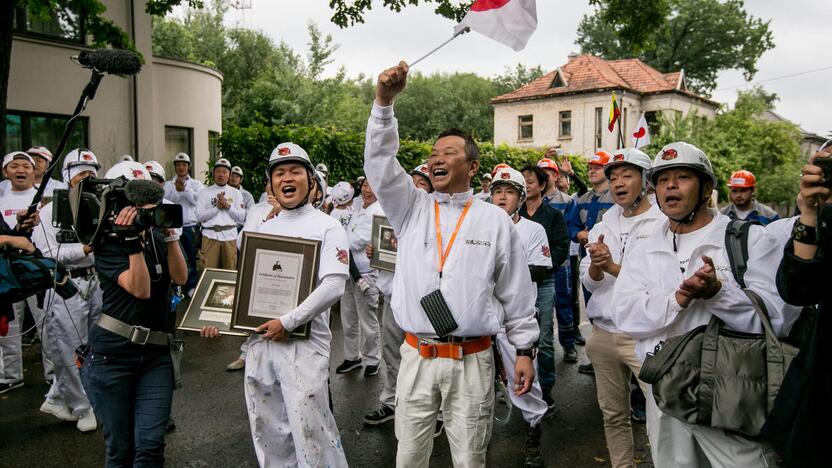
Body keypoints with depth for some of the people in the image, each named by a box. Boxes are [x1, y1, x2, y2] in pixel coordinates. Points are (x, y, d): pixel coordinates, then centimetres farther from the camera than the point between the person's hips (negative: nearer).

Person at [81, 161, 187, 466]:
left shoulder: (157, 237, 11)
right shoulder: (108, 245, -3)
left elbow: (180, 277, -4)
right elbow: (140, 289, -17)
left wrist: (169, 233, -10)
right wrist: (132, 242, -23)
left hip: (155, 353, 4)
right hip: (111, 354, -3)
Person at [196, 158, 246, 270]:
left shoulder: (236, 193, 12)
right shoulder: (205, 192, 9)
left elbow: (241, 219, 4)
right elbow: (199, 216, -1)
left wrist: (228, 206, -7)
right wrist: (217, 207, -9)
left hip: (230, 236, 1)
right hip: (210, 235, -1)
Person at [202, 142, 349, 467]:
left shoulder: (327, 227, -5)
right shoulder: (264, 228, 14)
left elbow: (333, 285, -16)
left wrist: (288, 321, -18)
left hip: (303, 341, -6)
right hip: (260, 339, 6)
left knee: (309, 429, -7)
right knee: (268, 429, 15)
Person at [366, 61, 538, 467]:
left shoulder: (495, 221, 2)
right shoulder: (411, 209, 7)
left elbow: (516, 292, 5)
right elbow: (379, 162, -6)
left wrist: (525, 350, 4)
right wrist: (383, 101, -17)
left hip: (472, 360, -1)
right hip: (416, 357, 2)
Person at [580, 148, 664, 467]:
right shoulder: (604, 226, 10)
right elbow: (589, 282, 5)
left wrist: (612, 267, -19)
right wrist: (597, 264, -15)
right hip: (604, 333, 6)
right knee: (613, 414, 16)